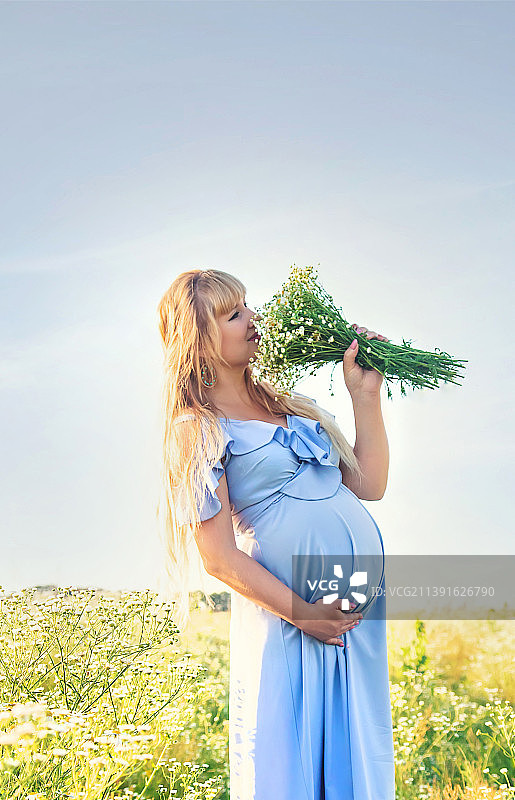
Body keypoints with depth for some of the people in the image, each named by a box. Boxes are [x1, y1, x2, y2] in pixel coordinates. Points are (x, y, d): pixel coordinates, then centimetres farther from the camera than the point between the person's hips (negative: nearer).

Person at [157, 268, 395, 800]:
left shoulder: (289, 404, 13)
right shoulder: (197, 429, -6)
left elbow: (369, 485, 11)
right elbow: (220, 558, -11)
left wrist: (366, 395, 7)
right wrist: (301, 613, -14)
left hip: (359, 611, 7)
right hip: (282, 614, -6)